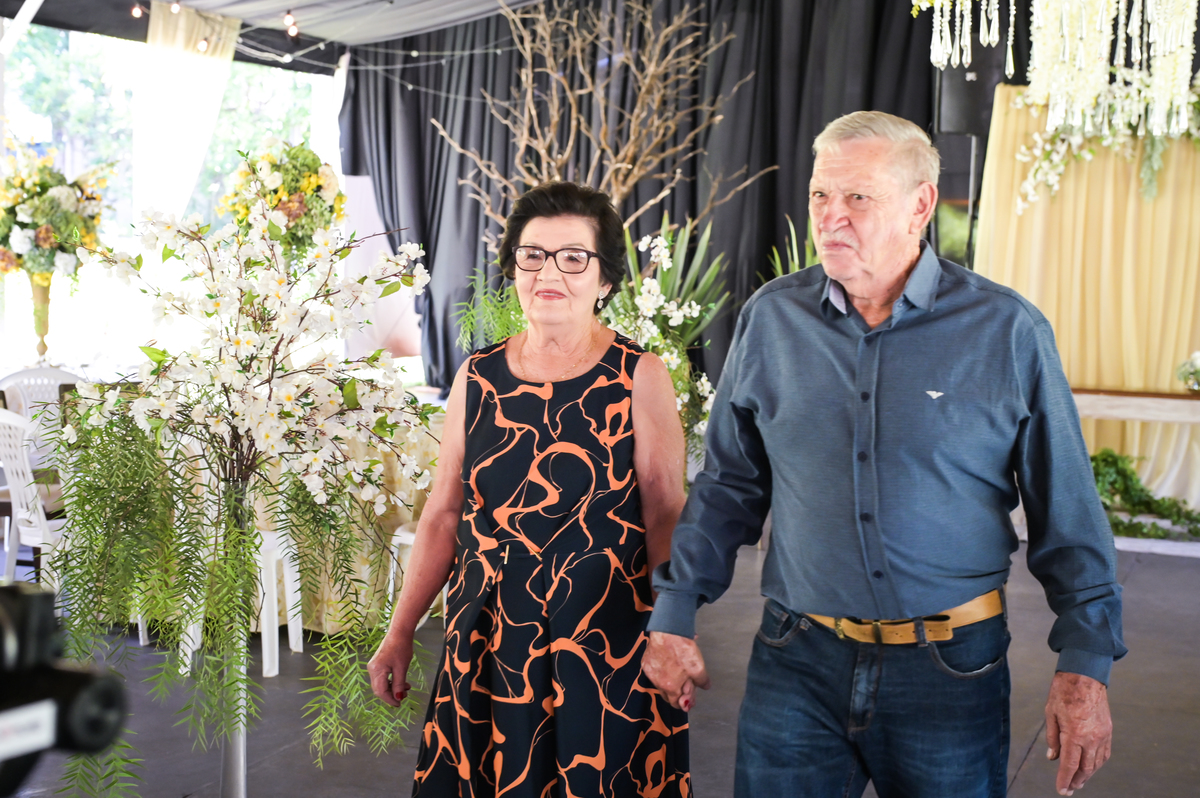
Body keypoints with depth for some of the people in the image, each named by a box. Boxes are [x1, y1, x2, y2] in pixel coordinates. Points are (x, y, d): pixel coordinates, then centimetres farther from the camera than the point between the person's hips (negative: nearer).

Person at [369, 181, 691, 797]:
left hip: (607, 652, -3)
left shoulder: (639, 378, -5)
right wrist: (399, 636, 7)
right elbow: (443, 515, 7)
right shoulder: (478, 377, 3)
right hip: (486, 647, 3)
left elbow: (665, 520, -5)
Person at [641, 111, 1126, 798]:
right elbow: (730, 485, 8)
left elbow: (1066, 510, -1)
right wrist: (675, 613, 6)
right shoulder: (771, 319, -1)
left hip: (953, 668, -1)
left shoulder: (1008, 331, -7)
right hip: (798, 663, 1)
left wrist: (1085, 663, -4)